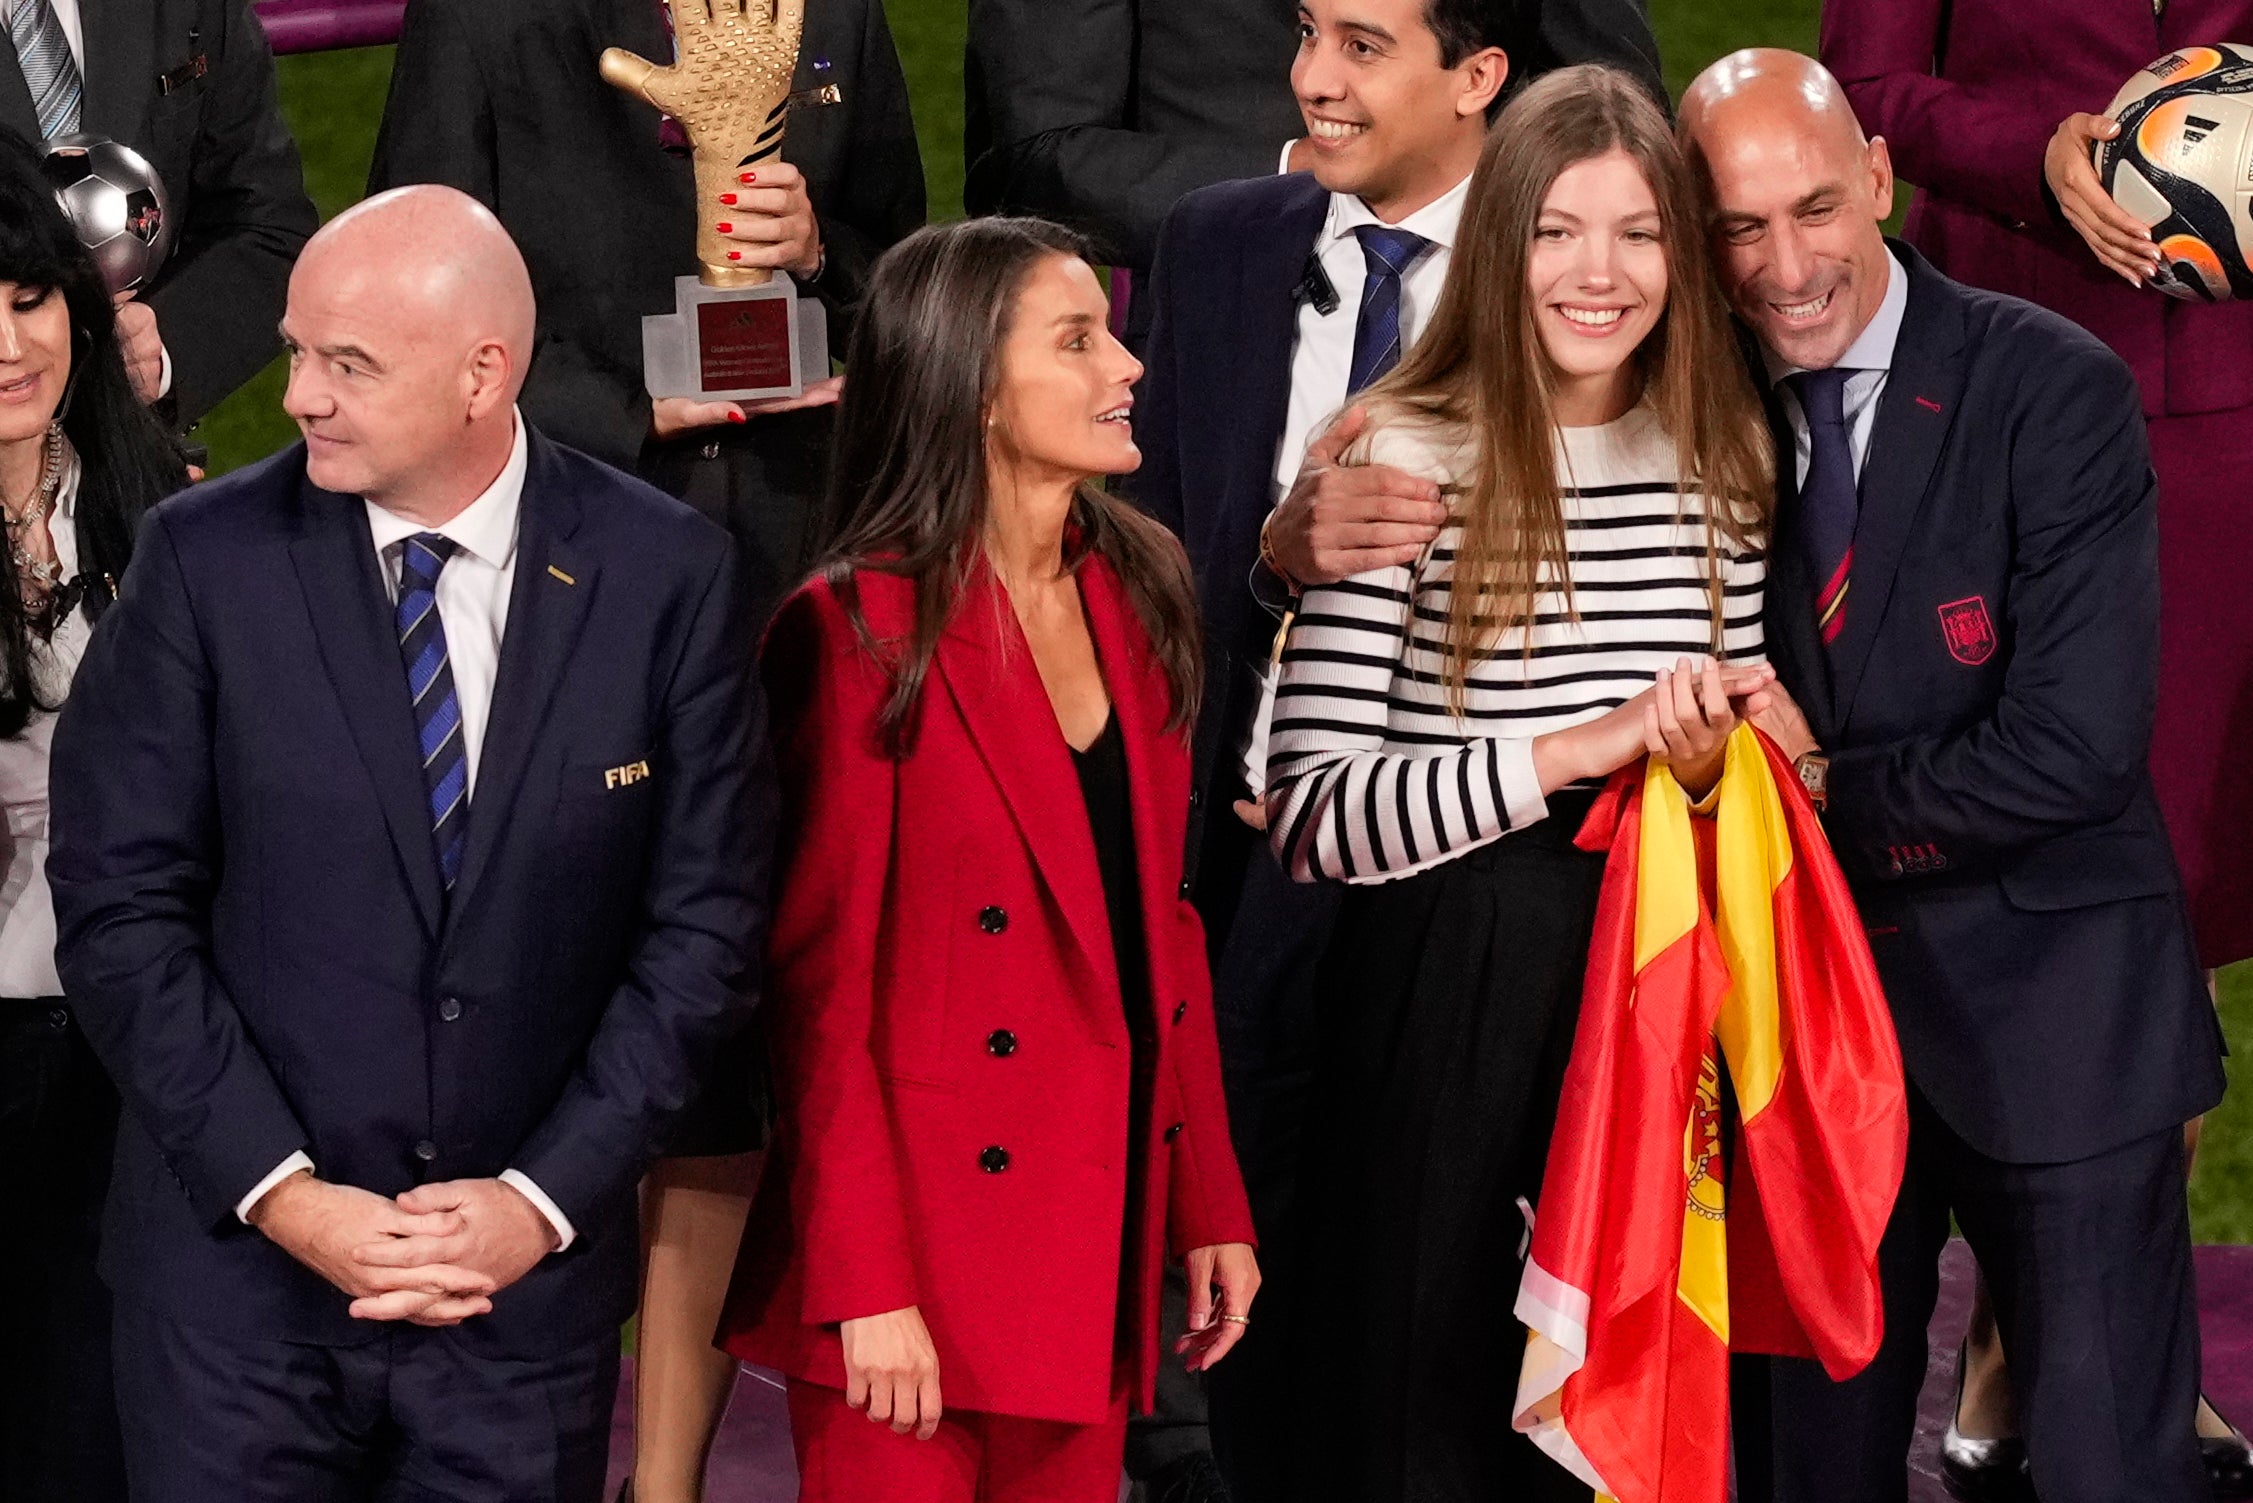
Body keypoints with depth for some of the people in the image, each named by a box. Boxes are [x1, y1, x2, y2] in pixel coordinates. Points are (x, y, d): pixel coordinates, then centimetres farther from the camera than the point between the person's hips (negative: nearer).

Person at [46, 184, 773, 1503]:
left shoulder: (666, 576, -3)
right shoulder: (208, 559, -5)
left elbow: (705, 922, -1)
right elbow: (120, 903, -5)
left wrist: (548, 1197, -8)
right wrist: (282, 1193, -11)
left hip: (530, 1273, 1)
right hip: (242, 1257, 0)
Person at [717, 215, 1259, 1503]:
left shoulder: (1138, 592, 9)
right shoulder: (863, 632, -10)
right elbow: (823, 977, -11)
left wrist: (1211, 1202, 9)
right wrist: (865, 1286, -15)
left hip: (1103, 1237, 6)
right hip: (932, 1238, -6)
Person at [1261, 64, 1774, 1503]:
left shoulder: (1725, 461, 7)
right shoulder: (1401, 461, -8)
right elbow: (1313, 812, -13)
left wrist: (1721, 747, -7)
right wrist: (1580, 750, -22)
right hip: (1451, 994, -4)